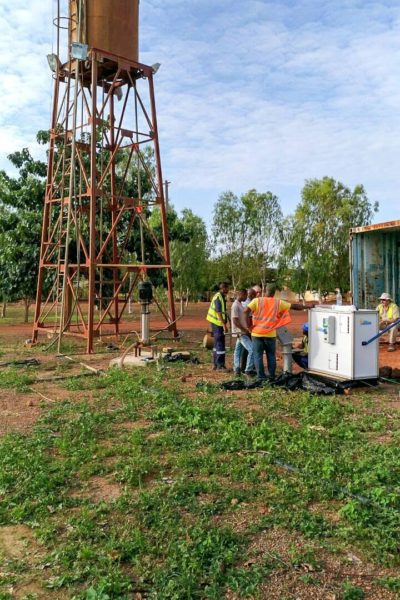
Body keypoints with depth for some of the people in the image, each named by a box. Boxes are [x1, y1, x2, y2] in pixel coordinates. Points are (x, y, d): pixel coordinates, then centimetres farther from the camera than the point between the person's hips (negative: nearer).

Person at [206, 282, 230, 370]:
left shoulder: (219, 296, 13)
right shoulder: (219, 298, -18)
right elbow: (219, 313, -24)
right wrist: (224, 325, -27)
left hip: (216, 323, 10)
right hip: (218, 323, -10)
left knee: (217, 344, 14)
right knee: (220, 344, -7)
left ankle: (216, 365, 21)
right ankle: (220, 365, -4)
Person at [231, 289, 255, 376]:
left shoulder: (240, 304, 13)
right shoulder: (235, 305, -16)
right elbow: (235, 321, -21)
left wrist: (247, 329, 12)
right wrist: (245, 330, -18)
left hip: (243, 332, 10)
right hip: (240, 332, -10)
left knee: (238, 350, 12)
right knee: (252, 350, -14)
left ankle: (237, 369, 16)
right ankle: (248, 370, -11)